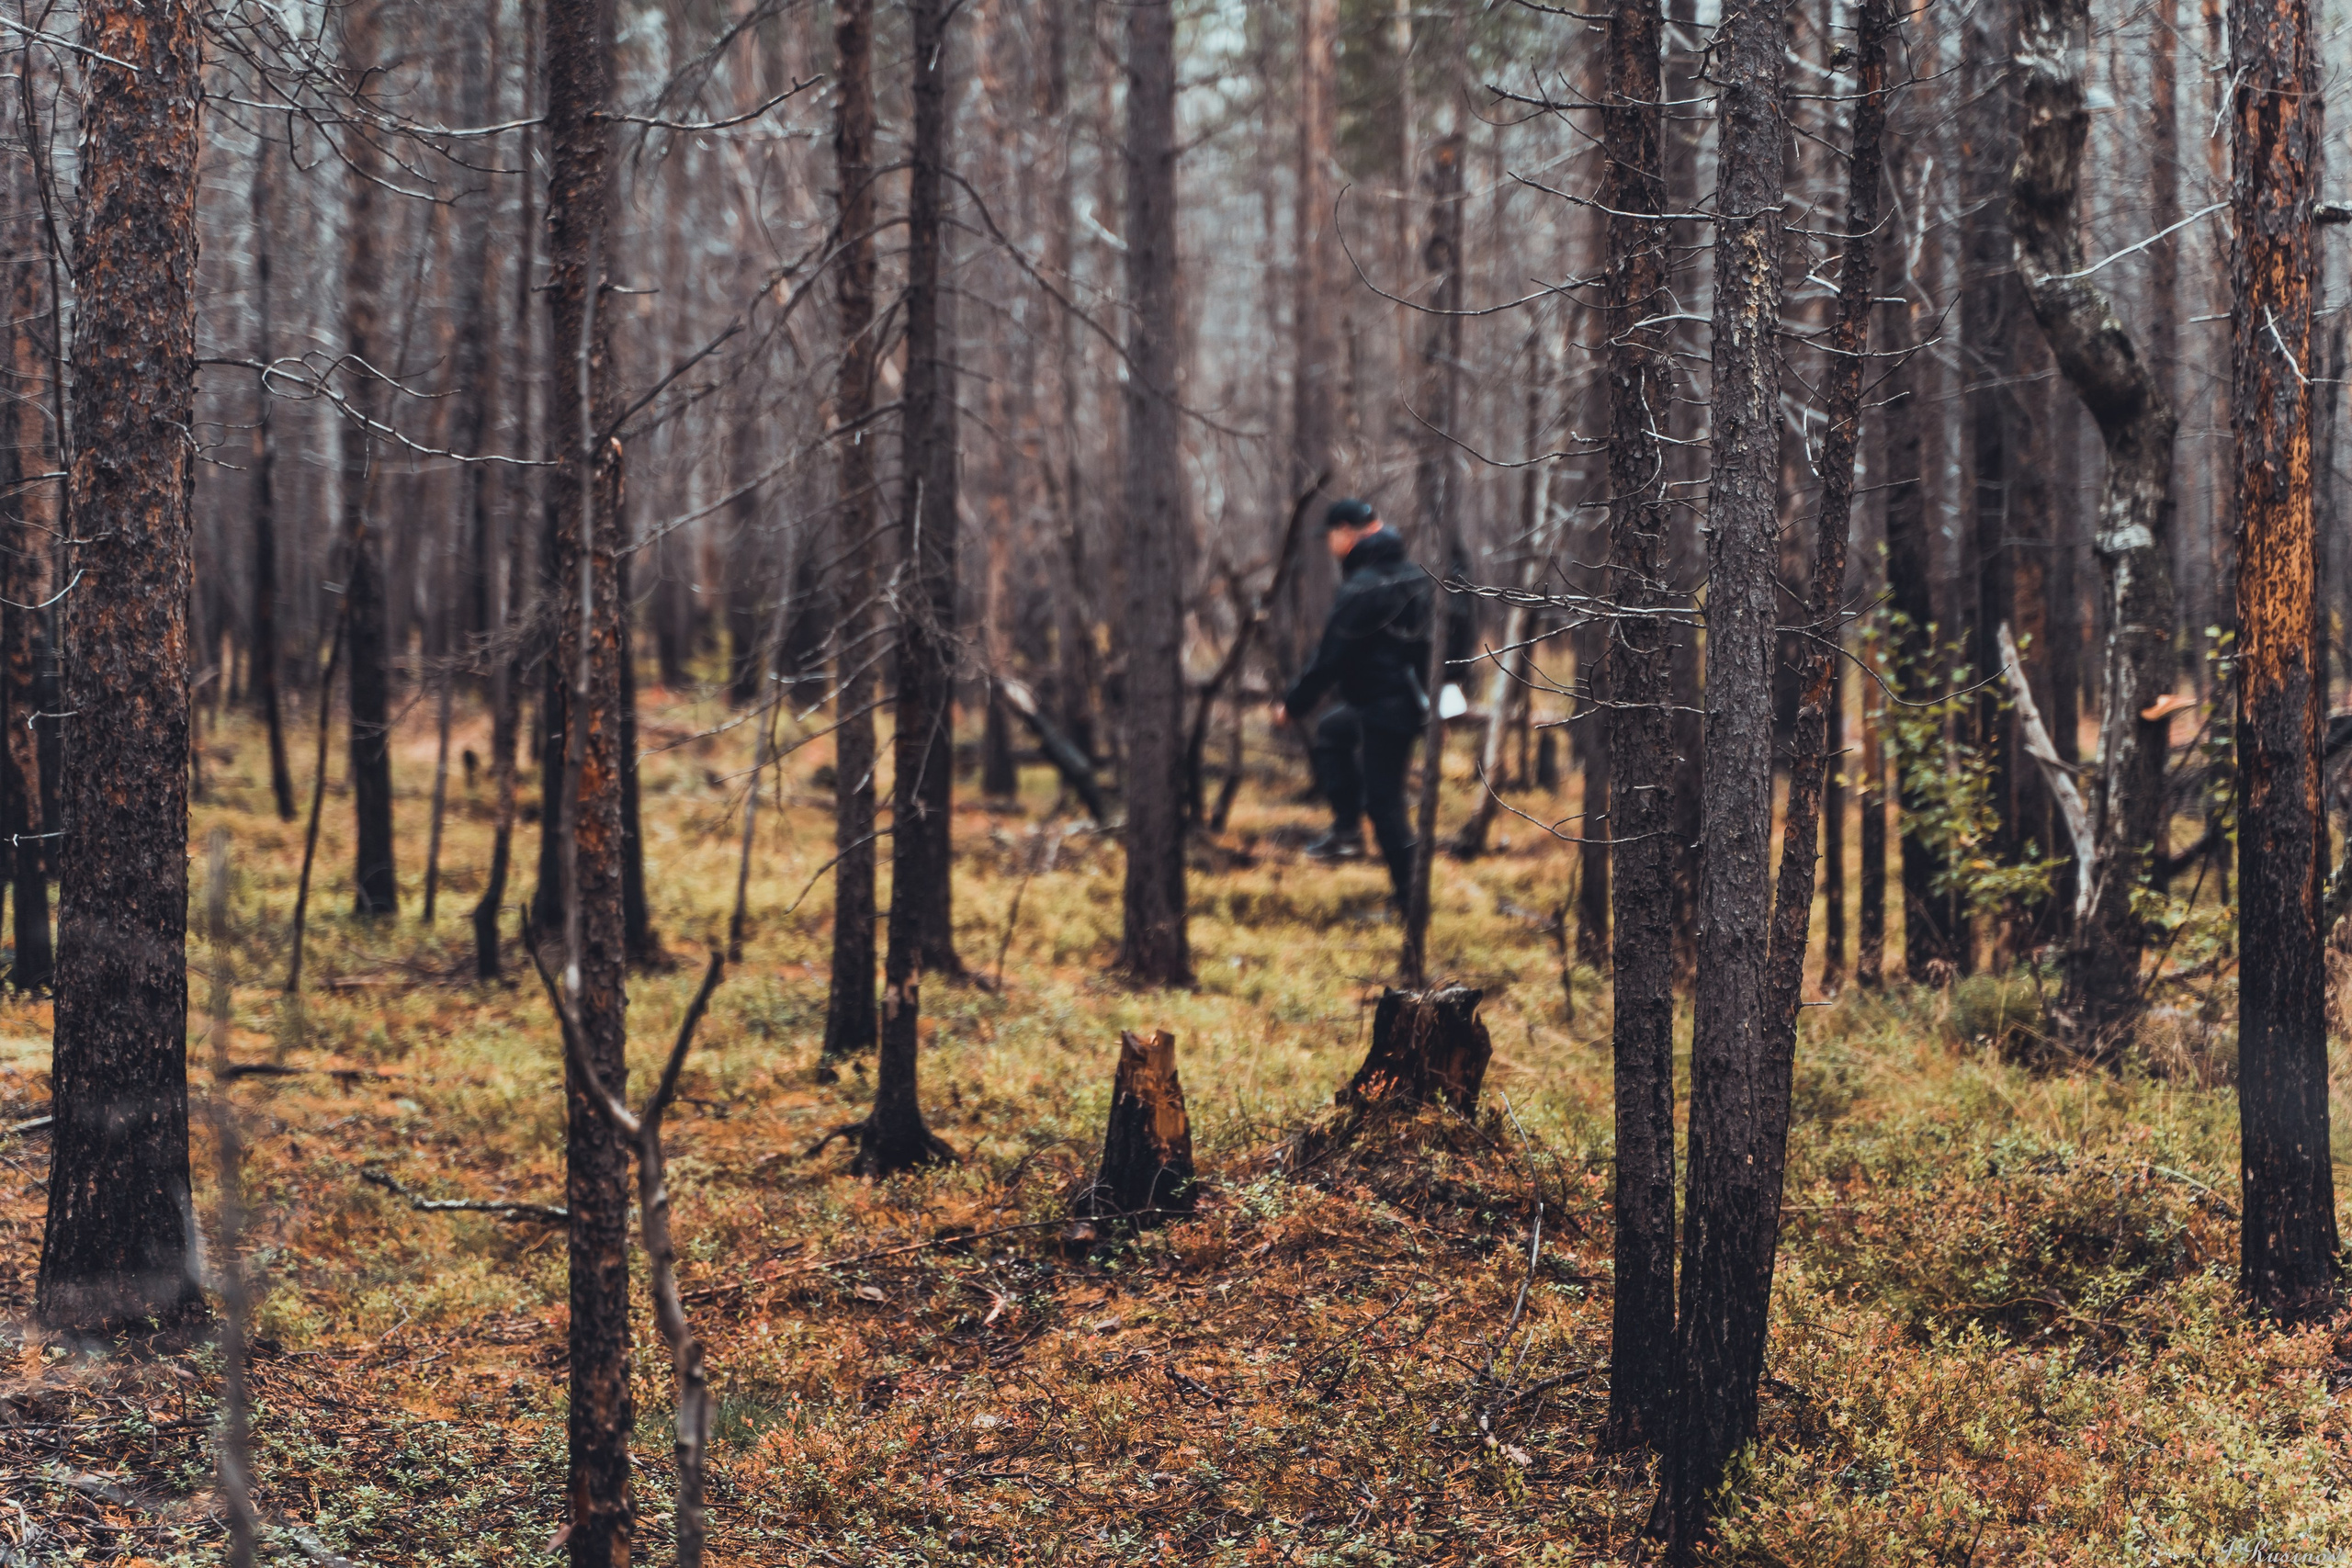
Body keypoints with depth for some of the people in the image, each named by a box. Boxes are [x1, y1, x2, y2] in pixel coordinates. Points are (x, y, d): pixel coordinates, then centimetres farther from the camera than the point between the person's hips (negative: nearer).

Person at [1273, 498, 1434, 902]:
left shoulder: (1361, 590, -21)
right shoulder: (1415, 576, 8)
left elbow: (1330, 658, -18)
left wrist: (1294, 705, -6)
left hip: (1382, 707, -10)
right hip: (1414, 698, 10)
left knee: (1384, 801, -3)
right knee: (1331, 733, 29)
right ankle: (1346, 830, 24)